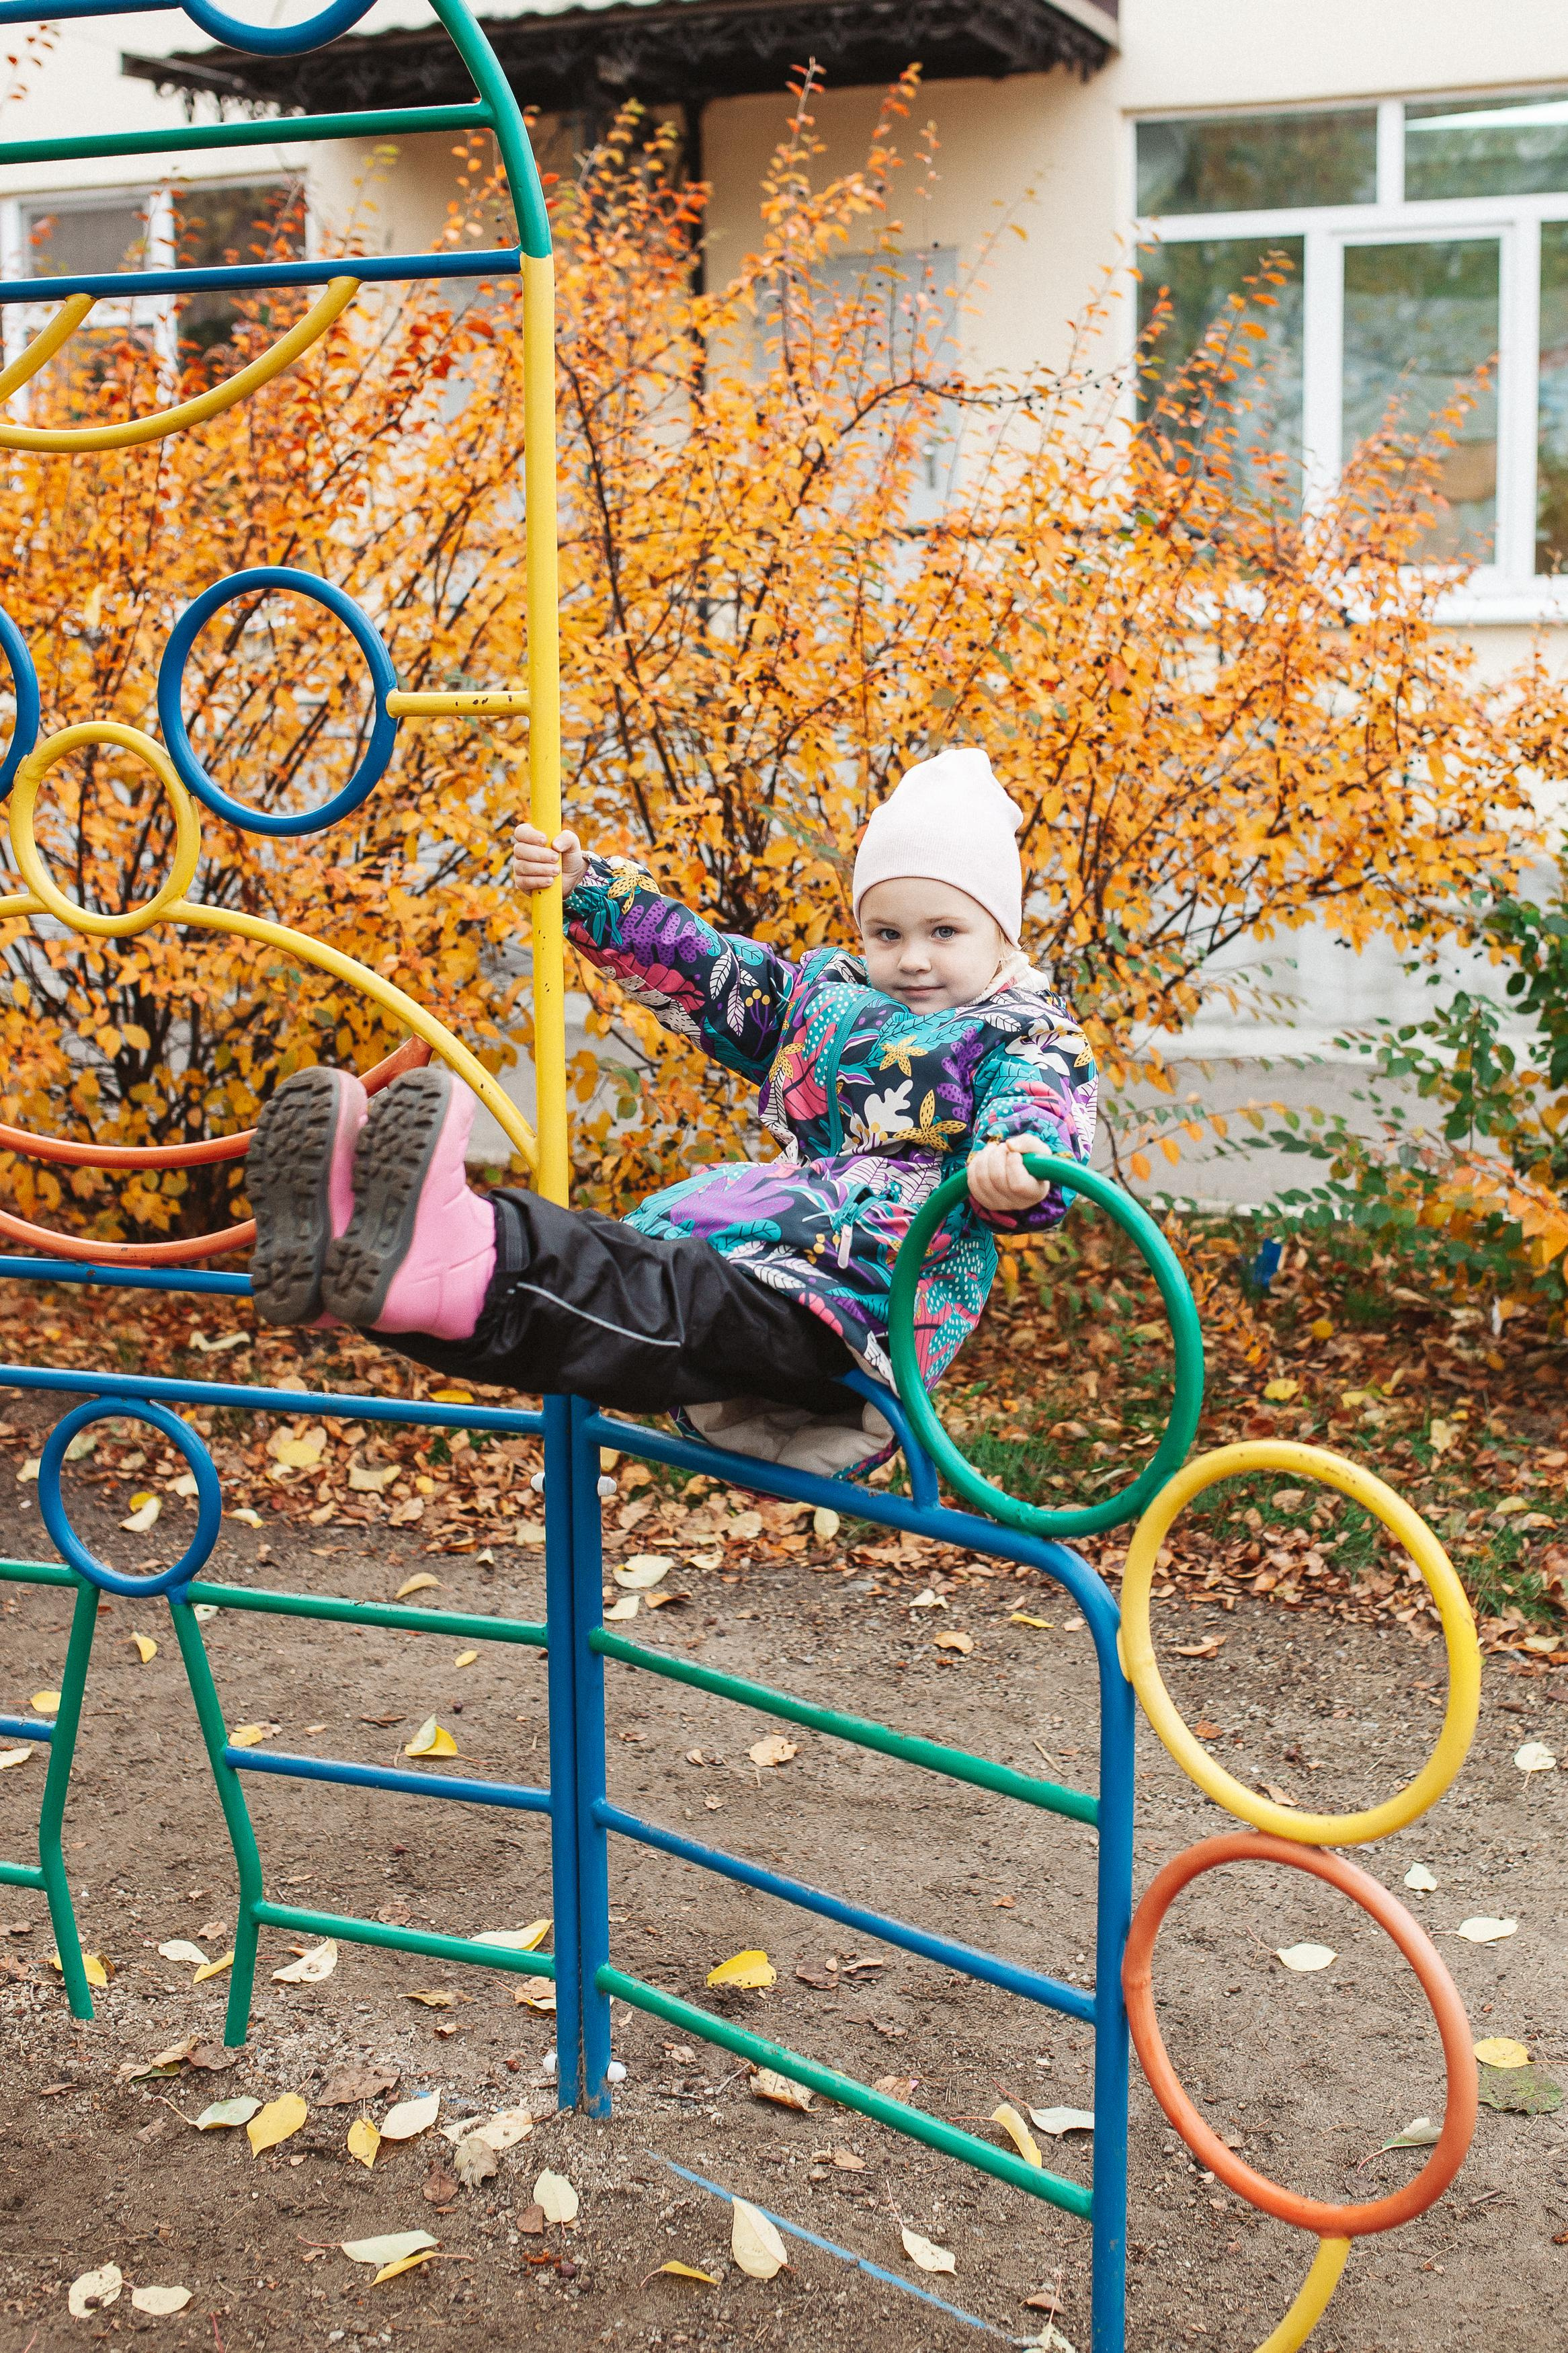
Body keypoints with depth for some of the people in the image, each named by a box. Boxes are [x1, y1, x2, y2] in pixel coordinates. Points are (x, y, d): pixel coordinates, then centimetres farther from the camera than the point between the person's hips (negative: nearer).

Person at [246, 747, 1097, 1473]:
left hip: (875, 1295, -6)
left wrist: (1014, 1170, -35)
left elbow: (1041, 1123, -10)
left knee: (704, 1301, -36)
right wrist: (582, 888, 18)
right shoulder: (821, 993, 28)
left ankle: (471, 1276, -65)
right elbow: (694, 963, 29)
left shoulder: (1032, 1035, 10)